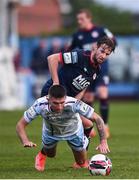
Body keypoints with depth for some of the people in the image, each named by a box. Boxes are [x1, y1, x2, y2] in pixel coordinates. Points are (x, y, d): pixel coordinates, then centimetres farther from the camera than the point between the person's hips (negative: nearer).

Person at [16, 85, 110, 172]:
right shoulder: (40, 106, -41)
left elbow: (97, 119, -35)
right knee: (50, 154, 22)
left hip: (74, 132, 0)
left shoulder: (74, 104, -44)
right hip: (50, 131, 0)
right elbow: (20, 125, -31)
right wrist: (26, 141, -49)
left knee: (81, 164, 8)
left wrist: (103, 142, -46)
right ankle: (41, 156, 58)